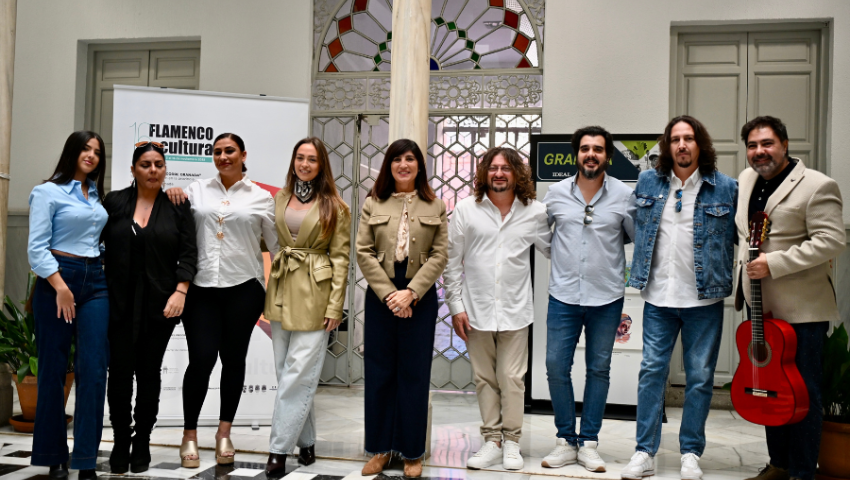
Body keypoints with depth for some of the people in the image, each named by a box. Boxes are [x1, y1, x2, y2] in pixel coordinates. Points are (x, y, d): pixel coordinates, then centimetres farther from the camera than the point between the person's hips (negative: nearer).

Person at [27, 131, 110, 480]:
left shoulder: (97, 196, 17)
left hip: (94, 281, 5)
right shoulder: (48, 192, -1)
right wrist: (60, 287, -16)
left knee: (93, 369, -4)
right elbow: (37, 248, -8)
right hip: (57, 279, -5)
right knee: (53, 369, 1)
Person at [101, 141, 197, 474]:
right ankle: (120, 441, 15)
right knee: (120, 371, 0)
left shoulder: (177, 206, 5)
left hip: (160, 304, 0)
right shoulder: (114, 202, 6)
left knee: (149, 372, 7)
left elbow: (188, 253, 1)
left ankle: (142, 443, 20)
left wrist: (180, 291, -11)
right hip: (119, 303, 0)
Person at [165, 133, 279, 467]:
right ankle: (189, 435, 11)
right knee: (201, 359, -6)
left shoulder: (261, 198, 5)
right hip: (201, 287, 0)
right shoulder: (197, 190, 8)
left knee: (233, 359, 8)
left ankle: (224, 433, 24)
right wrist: (171, 198, -3)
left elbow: (278, 245, 7)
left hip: (243, 288, 0)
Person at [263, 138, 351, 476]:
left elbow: (340, 257, -5)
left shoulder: (335, 207, -3)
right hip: (282, 292, 5)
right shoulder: (280, 199, 9)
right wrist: (268, 293, 1)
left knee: (297, 374, -6)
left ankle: (279, 448, 2)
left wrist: (335, 306, -10)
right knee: (286, 372, 9)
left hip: (314, 295, -5)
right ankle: (305, 441, 22)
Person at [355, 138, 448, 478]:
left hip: (420, 297, -1)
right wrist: (389, 294, -10)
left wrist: (411, 292, -13)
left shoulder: (435, 207, 5)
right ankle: (380, 449, 16)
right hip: (380, 295, 1)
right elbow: (364, 253, -1)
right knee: (379, 372, 5)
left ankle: (412, 452, 14)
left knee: (414, 374, 4)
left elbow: (440, 255, -2)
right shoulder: (373, 204, 6)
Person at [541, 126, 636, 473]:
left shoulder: (624, 195, -2)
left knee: (599, 369, 8)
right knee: (556, 367, 0)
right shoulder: (556, 193, 2)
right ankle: (566, 441, 14)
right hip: (563, 296, 1)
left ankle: (588, 443, 18)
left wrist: (607, 250, 1)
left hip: (606, 298, -1)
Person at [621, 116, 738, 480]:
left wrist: (733, 284, -3)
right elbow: (638, 228, 19)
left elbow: (740, 237, 3)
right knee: (651, 370, 1)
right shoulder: (648, 182, 6)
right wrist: (642, 272, 15)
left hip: (704, 299, -1)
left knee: (700, 376, 6)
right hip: (659, 297, 2)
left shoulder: (726, 188, -1)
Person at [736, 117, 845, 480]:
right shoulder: (746, 180, 11)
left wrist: (774, 264, -23)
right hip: (762, 307, 8)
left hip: (802, 309, -7)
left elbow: (832, 240, -20)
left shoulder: (816, 186, -12)